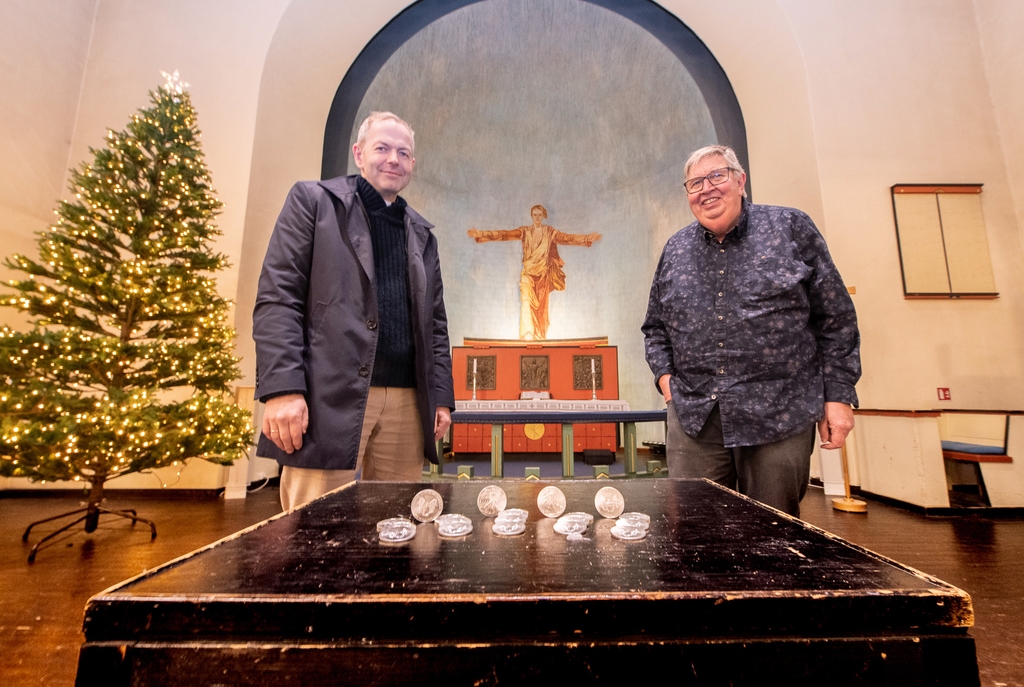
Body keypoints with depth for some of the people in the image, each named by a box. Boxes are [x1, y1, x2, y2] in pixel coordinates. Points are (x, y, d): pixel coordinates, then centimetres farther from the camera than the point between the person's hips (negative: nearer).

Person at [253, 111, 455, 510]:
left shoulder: (422, 235, 21)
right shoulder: (313, 201, 8)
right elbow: (277, 298, -2)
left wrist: (441, 397, 9)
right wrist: (282, 389, -13)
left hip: (407, 404, 4)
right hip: (330, 400, -4)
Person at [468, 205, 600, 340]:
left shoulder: (550, 232, 5)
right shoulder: (524, 231, 4)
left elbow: (567, 238, -4)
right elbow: (504, 234, -4)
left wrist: (588, 238, -16)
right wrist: (480, 234, -14)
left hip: (543, 273, 1)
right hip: (528, 272, 0)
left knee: (541, 305, 3)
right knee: (526, 301, -16)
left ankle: (539, 336, 11)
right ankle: (527, 334, -21)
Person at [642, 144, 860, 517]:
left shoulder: (791, 228, 4)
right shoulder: (675, 250, 11)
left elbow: (836, 318, 4)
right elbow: (655, 326, 17)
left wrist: (838, 395, -1)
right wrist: (664, 375, 2)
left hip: (779, 415, -2)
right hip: (693, 416, 3)